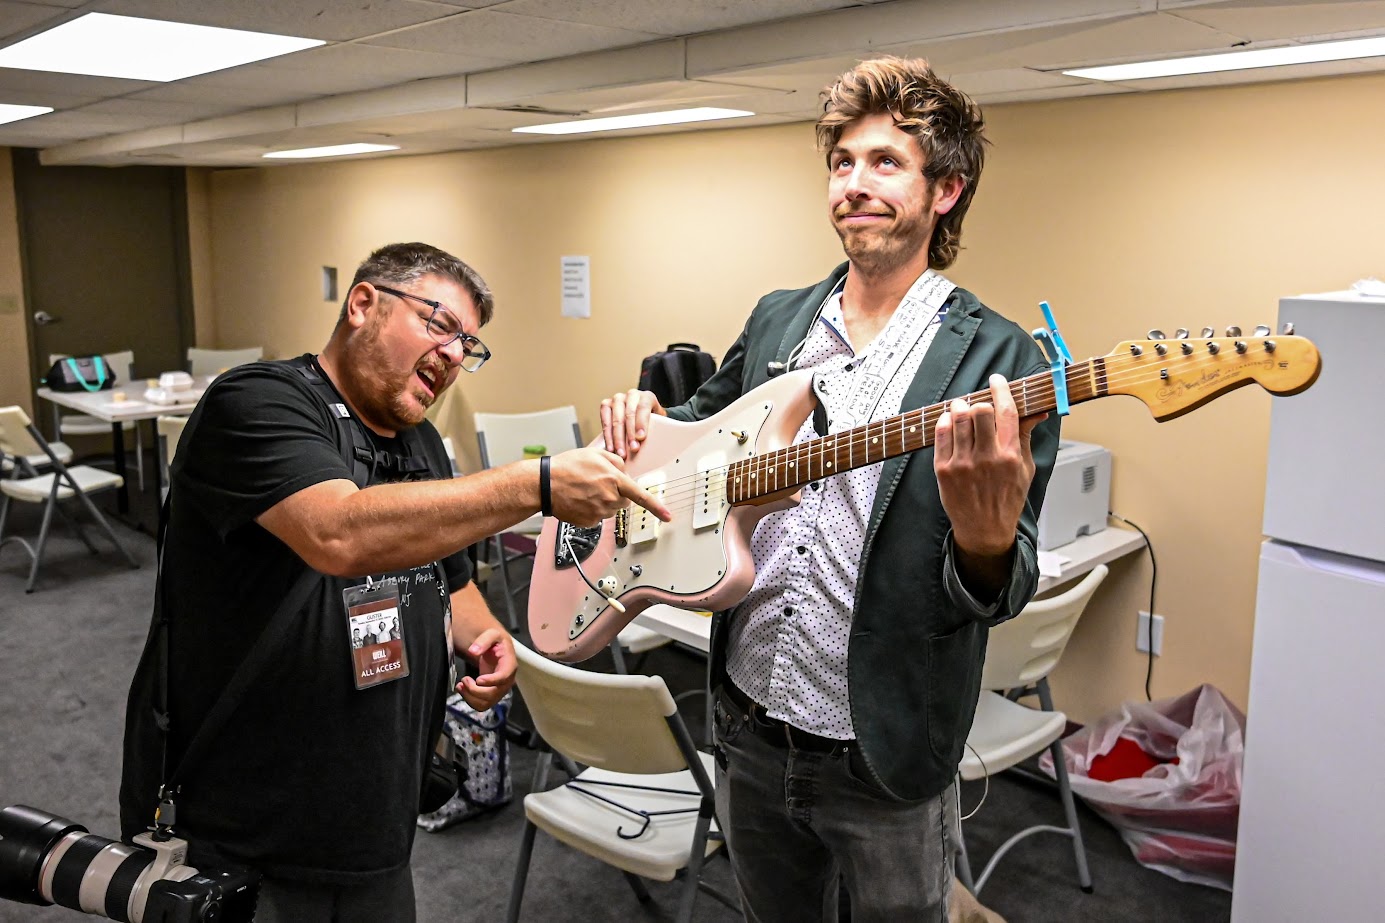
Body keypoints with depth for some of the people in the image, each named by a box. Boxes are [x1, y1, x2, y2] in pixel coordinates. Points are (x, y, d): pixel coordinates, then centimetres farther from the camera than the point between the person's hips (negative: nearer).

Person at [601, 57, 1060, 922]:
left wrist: (986, 538, -38)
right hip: (747, 724, 5)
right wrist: (647, 414, -1)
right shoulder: (776, 320, 3)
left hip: (885, 755, -5)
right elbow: (704, 423, 21)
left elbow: (1002, 593, -16)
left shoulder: (999, 360, -13)